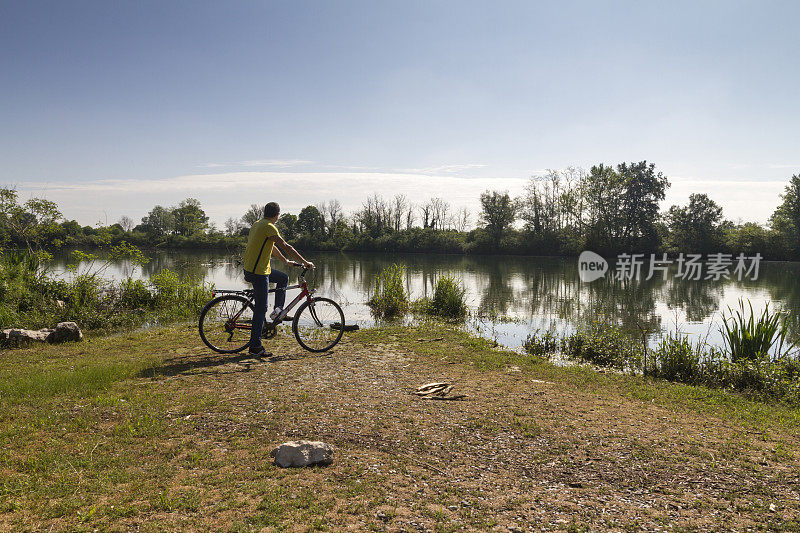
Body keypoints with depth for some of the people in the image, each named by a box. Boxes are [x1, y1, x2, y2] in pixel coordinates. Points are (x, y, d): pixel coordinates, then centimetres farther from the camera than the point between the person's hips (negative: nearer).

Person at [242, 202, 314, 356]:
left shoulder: (257, 224, 15)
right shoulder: (269, 227, -16)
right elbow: (286, 247, -18)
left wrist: (285, 260, 31)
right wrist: (304, 262, -13)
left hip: (251, 267, 10)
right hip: (258, 272, -10)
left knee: (284, 278, 24)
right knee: (261, 309, -4)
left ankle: (278, 309, 21)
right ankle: (255, 347, 1)